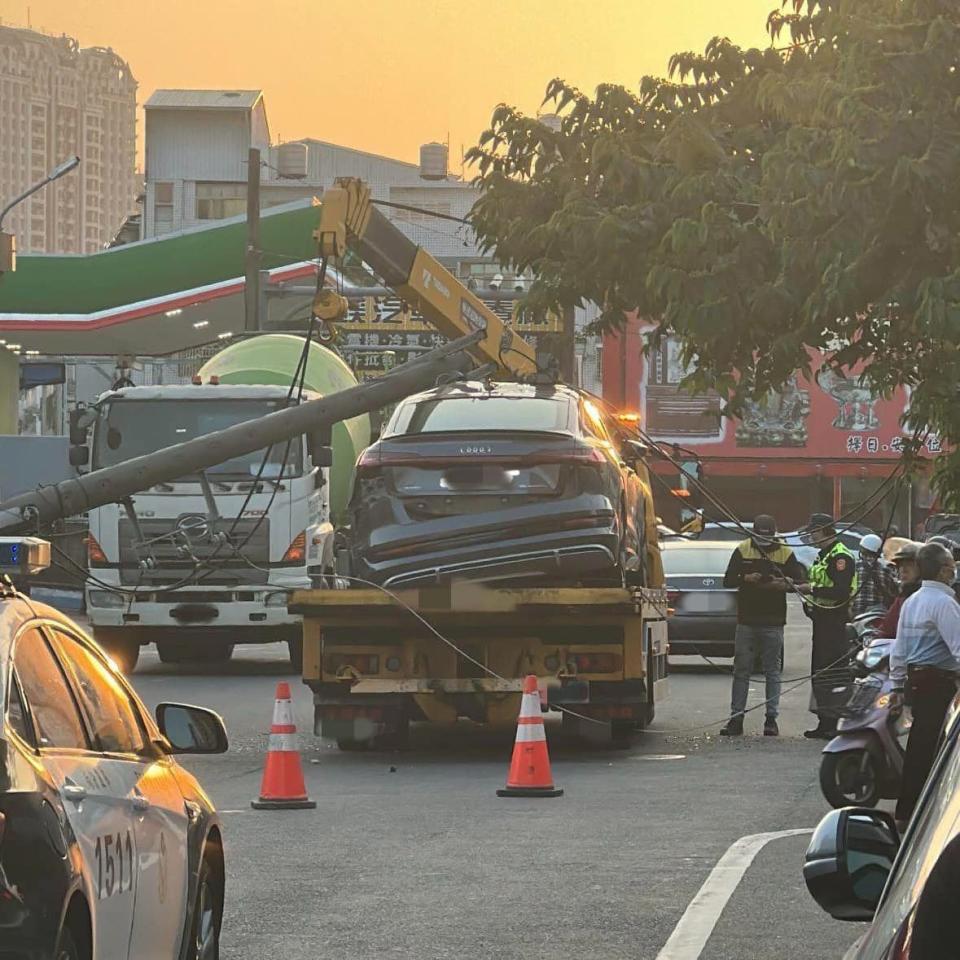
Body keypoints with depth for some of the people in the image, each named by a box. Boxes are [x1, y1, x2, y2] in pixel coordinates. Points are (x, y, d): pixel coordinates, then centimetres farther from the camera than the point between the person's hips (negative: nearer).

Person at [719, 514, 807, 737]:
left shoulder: (785, 554, 3)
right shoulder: (742, 551, 5)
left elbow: (800, 580, 1)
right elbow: (728, 580, 4)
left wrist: (785, 583, -20)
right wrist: (746, 579, -16)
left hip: (773, 623, -1)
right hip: (746, 620, 1)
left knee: (772, 672, 2)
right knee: (741, 670, 2)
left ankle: (771, 719, 6)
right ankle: (736, 719, 5)